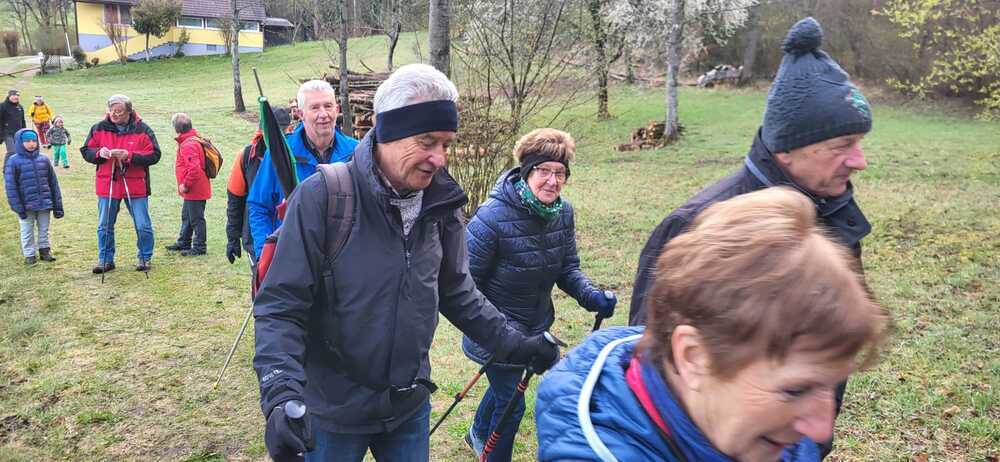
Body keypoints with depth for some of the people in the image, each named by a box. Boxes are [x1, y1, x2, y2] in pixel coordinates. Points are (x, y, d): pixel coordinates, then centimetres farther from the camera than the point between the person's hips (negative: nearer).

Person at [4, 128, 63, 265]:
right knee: (27, 232, 8)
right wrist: (18, 207, -11)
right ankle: (29, 255, 21)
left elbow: (53, 183, 8)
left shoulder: (43, 160, 4)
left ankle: (44, 251, 27)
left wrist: (57, 206, 6)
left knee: (44, 230, 14)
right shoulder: (14, 162, -6)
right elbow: (10, 186, -6)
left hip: (44, 204, 3)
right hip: (26, 206, -3)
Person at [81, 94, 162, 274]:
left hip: (135, 186, -2)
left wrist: (129, 156, -20)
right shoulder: (99, 128, 3)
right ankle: (105, 260, 22)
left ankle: (145, 258, 21)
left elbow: (154, 155, -10)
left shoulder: (142, 130, -6)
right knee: (104, 226, 9)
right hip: (107, 185, 2)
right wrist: (99, 153, -14)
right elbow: (86, 151, 8)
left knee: (143, 226, 4)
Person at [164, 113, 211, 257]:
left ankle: (199, 247, 8)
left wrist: (186, 184, -20)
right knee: (187, 216, 22)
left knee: (196, 219, -1)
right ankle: (184, 243, 35)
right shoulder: (192, 140, 10)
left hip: (195, 191, -11)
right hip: (192, 191, 11)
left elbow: (194, 168, -31)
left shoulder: (188, 145, -22)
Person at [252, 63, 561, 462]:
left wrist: (513, 344, 5)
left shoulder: (441, 203, -3)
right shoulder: (322, 197, -19)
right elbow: (280, 307, -18)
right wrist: (282, 394, -30)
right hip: (332, 412, -4)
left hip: (410, 409, 4)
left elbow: (457, 294, 9)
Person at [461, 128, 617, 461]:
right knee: (511, 403, 1)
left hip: (537, 324, 7)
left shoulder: (563, 212, -9)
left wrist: (591, 295, -20)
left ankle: (478, 434, 58)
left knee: (507, 384, 28)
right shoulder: (492, 217, -28)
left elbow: (568, 269, 1)